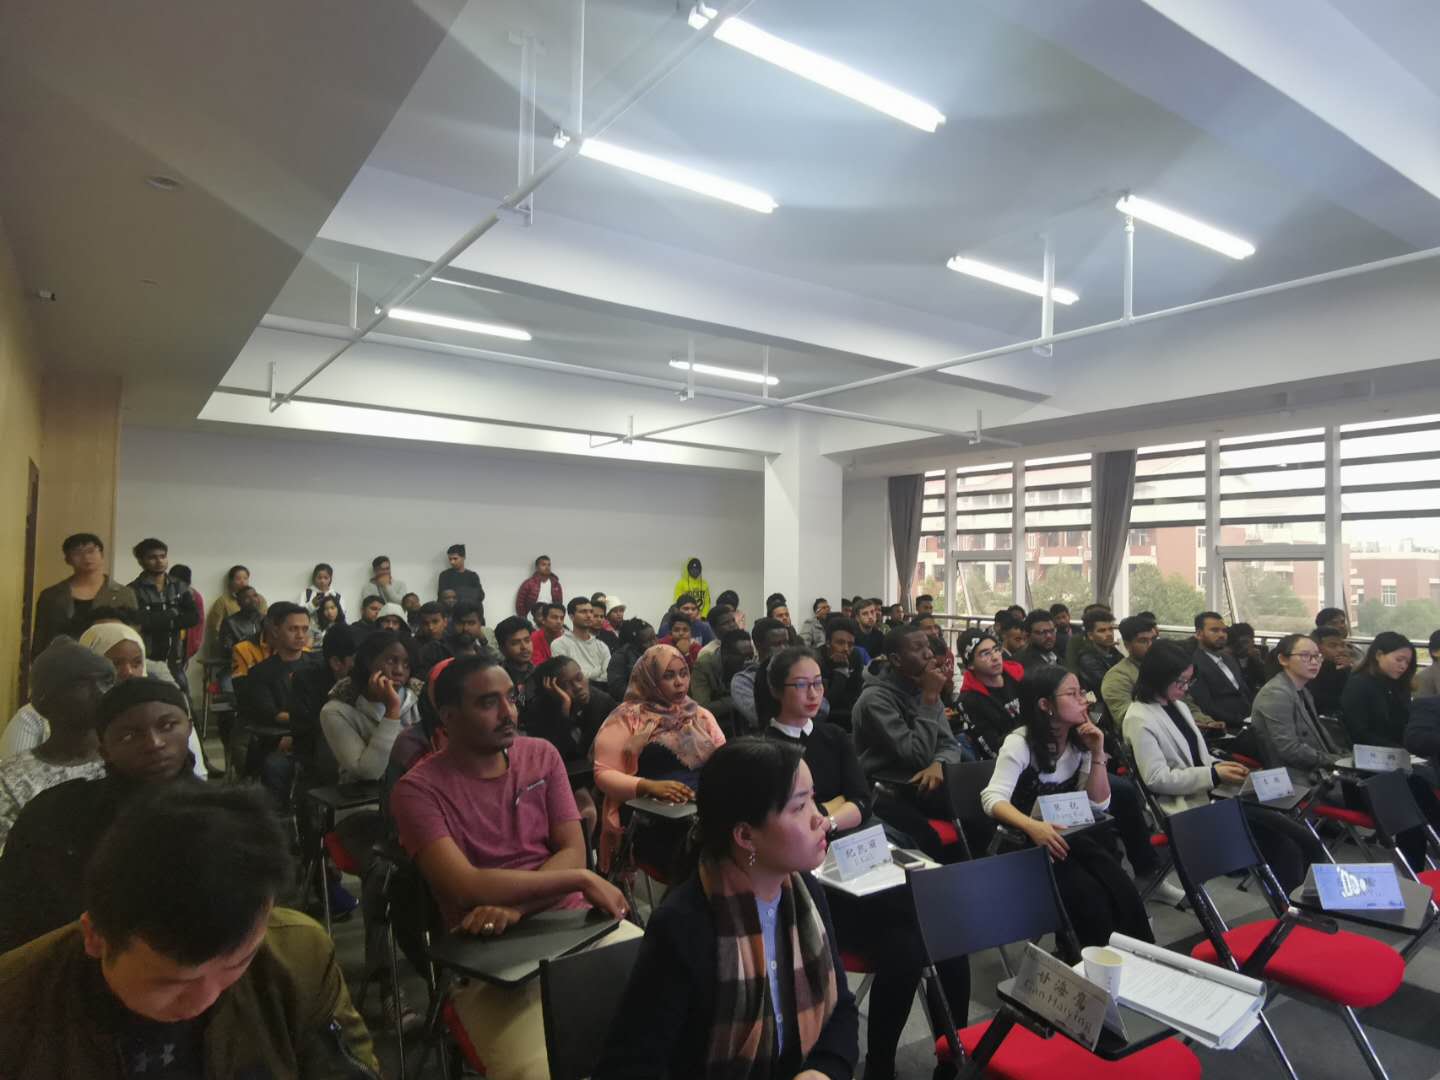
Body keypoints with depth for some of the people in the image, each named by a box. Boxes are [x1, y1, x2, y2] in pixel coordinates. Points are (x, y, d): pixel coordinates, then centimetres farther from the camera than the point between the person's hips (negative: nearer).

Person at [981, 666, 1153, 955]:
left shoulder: (1080, 742, 6)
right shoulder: (1020, 743, -13)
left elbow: (1099, 804, 4)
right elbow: (993, 798, -25)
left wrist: (1097, 754, -8)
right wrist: (1033, 827, -43)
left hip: (1070, 838, 5)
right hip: (1026, 842, -5)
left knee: (1121, 891, -22)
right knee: (1091, 898, -27)